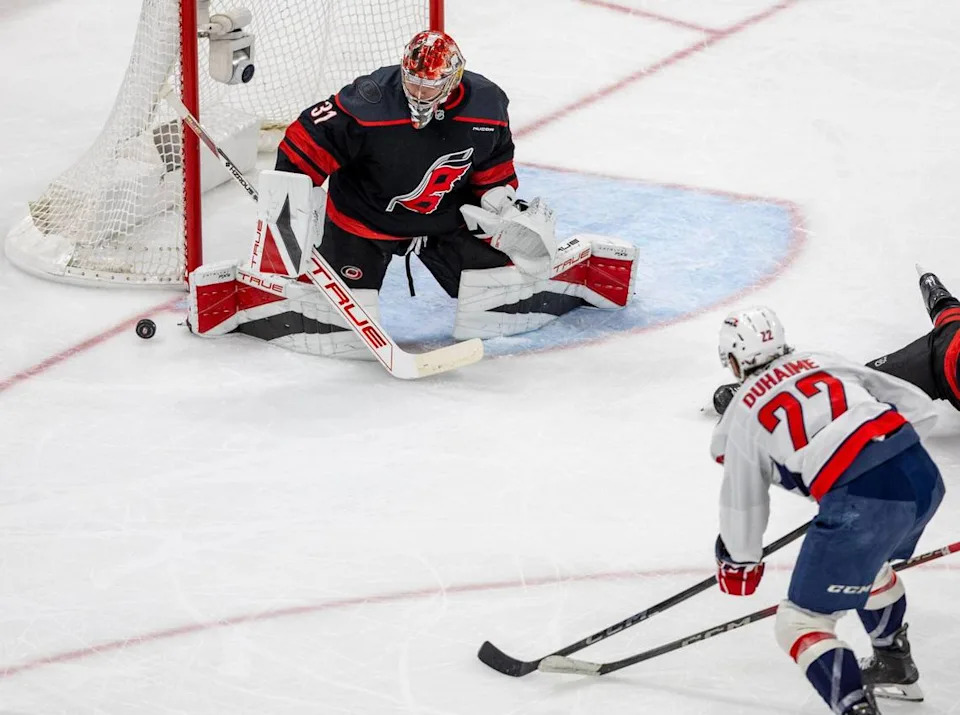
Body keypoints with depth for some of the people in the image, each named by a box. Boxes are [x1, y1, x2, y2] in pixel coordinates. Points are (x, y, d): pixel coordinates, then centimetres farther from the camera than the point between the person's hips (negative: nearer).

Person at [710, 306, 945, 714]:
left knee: (801, 622, 5)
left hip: (862, 504, -7)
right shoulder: (823, 362, 21)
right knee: (864, 561, 39)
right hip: (922, 472, 7)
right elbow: (918, 407, 18)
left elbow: (742, 506, 18)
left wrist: (739, 563, 36)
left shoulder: (743, 413, 10)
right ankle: (895, 668, 52)